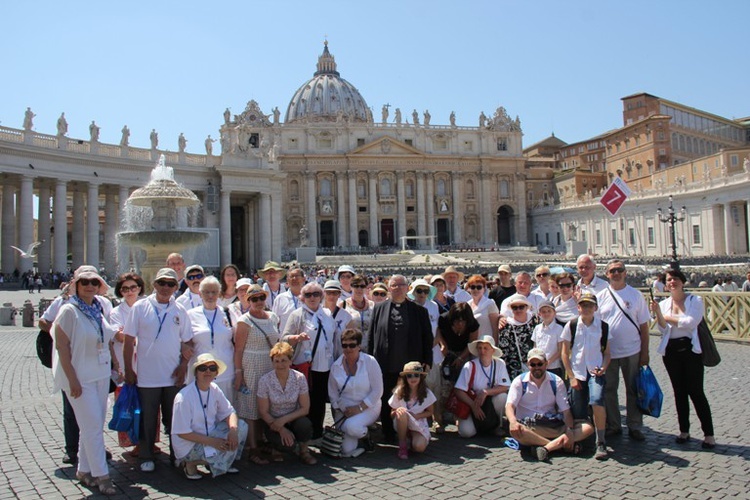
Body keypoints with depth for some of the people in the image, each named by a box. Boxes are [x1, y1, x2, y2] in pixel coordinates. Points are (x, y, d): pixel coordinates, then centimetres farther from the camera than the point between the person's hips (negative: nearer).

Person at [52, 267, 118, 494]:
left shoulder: (99, 309, 6)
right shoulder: (69, 311, -12)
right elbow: (62, 347, -15)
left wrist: (116, 364, 13)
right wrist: (72, 380, -17)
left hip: (101, 375, 7)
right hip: (80, 377, -6)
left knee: (93, 425, 13)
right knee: (93, 426, -3)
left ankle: (84, 470, 27)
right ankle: (101, 474, 7)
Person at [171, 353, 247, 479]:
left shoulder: (214, 389, -1)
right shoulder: (184, 397, -22)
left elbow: (229, 412, 2)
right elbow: (182, 433, -20)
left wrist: (233, 429, -21)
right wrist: (212, 441, -25)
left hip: (210, 434, 7)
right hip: (189, 445, -7)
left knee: (241, 426, -7)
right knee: (228, 449, -24)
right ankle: (191, 463, -2)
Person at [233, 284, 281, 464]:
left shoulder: (273, 317, 10)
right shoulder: (245, 321, -7)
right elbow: (238, 349, -9)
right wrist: (238, 372, -13)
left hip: (271, 367, 6)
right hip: (251, 368, -5)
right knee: (251, 409, -1)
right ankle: (253, 449, 5)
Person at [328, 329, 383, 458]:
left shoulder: (370, 362, -9)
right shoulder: (336, 366, 0)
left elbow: (377, 391, -10)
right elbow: (333, 394, 5)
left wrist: (360, 407, -17)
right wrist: (342, 409, -10)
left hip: (368, 407, -3)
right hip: (344, 410, 3)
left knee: (351, 426, -34)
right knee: (347, 450, -13)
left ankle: (365, 436, 0)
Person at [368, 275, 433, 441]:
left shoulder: (419, 310, 4)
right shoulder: (379, 308, 7)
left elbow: (427, 338, 5)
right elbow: (371, 336, 9)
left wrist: (426, 362, -1)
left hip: (410, 366, -1)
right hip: (386, 367, 1)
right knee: (386, 402, 8)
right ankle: (388, 435, 21)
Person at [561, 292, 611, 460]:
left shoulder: (603, 326, 3)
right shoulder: (571, 325, 2)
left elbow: (607, 352, 11)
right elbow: (565, 353, 4)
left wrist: (603, 368, -9)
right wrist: (571, 376, -2)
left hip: (595, 372, -1)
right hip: (577, 373, 1)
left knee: (597, 401, -28)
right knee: (578, 414, 0)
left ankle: (601, 443, -17)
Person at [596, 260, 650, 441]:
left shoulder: (636, 295, 1)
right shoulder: (600, 296, 3)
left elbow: (643, 325, 1)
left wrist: (645, 352, -2)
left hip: (632, 351, -1)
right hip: (607, 352, 1)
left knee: (633, 390, 8)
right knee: (609, 390, 9)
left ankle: (635, 427, 19)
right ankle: (612, 425, 22)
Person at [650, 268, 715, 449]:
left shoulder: (695, 300, -2)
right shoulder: (663, 304, 8)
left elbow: (691, 322, -16)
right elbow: (663, 329, -1)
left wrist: (667, 317, -6)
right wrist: (658, 314, -18)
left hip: (690, 349, -4)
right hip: (670, 351, 4)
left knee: (696, 392, -4)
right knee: (679, 392, 11)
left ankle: (709, 433, 5)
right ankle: (684, 431, 20)